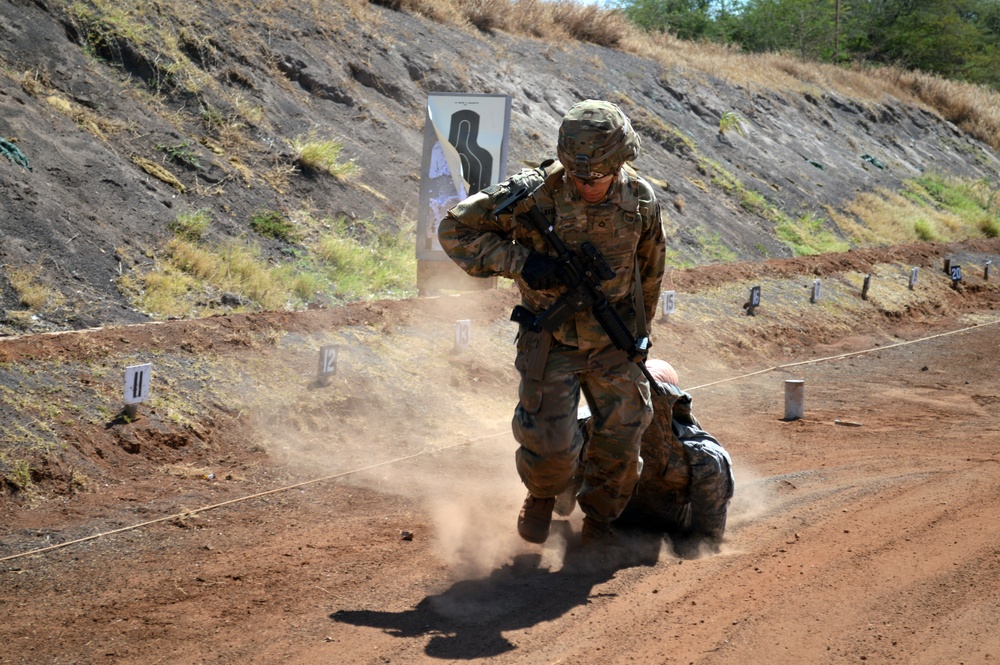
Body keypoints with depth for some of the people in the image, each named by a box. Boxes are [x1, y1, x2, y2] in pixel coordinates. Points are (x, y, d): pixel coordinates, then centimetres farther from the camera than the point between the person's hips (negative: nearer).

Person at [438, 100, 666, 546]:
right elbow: (455, 230, -13)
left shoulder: (640, 201, -9)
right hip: (551, 340, -3)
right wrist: (518, 262, -24)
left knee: (622, 437, 2)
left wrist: (638, 333, 22)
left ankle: (599, 519, 29)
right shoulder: (533, 194, -20)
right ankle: (542, 496, 27)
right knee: (550, 442, -9)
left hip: (614, 344, 3)